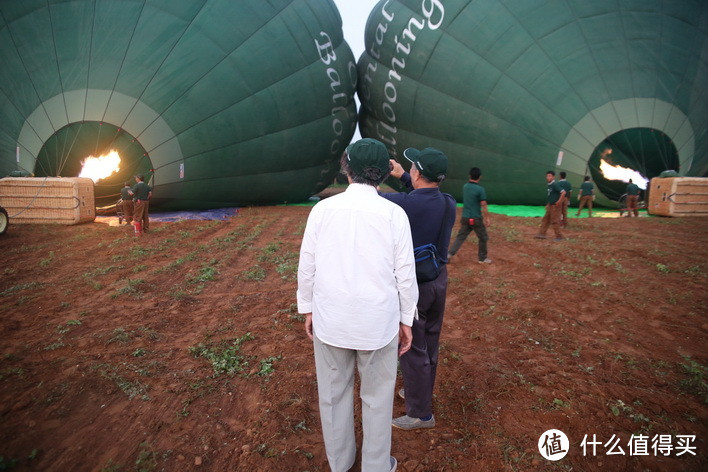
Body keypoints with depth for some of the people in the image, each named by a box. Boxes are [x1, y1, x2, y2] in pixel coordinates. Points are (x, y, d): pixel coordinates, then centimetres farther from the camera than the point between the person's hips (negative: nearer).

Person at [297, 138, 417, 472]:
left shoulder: (323, 208, -6)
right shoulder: (394, 213, -9)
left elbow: (307, 265, -1)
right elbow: (405, 273, -5)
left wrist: (308, 308, 12)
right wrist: (406, 319, 7)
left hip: (330, 319, 2)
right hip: (378, 321, -1)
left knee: (333, 394, 20)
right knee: (377, 397, 17)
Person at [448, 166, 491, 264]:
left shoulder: (464, 187, 4)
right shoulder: (480, 189, -14)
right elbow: (483, 206, -14)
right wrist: (487, 219, -8)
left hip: (465, 218, 5)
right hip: (476, 219, -5)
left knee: (460, 236, 11)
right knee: (483, 238, 13)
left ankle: (450, 253, -1)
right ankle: (482, 258, 22)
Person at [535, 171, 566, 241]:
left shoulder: (555, 185, -18)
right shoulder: (549, 185, 10)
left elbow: (563, 192, -27)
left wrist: (559, 202, -24)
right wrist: (548, 204, 19)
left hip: (555, 206, -9)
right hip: (550, 206, 9)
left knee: (555, 222, -4)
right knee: (545, 220, 12)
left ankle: (559, 237, 5)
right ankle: (542, 234, 18)